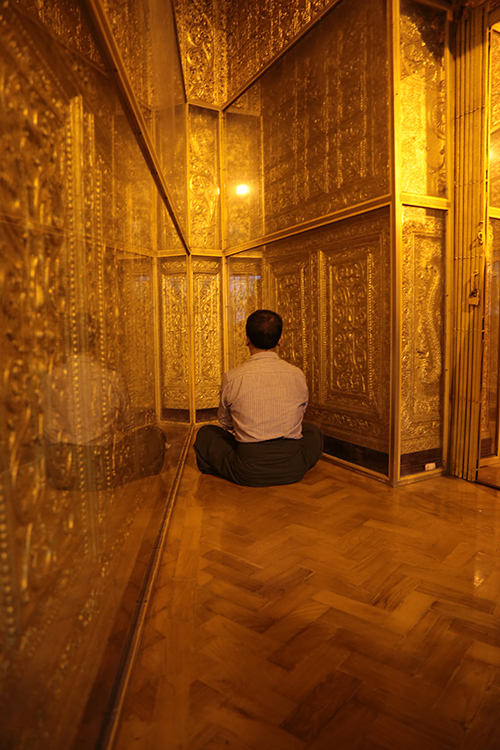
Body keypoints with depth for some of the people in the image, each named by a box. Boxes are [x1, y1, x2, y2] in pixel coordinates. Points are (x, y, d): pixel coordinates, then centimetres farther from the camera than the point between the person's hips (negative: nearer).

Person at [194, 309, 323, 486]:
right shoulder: (297, 375, -4)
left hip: (249, 473, -2)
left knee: (205, 433, 21)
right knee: (312, 430, 33)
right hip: (292, 471, 2)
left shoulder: (232, 378, -9)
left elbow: (225, 423, 8)